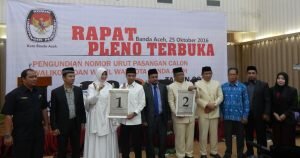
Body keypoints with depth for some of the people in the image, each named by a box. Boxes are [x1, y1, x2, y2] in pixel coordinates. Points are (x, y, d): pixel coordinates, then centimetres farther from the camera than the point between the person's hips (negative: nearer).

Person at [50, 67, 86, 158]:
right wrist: (54, 127, -8)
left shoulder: (78, 90, 3)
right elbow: (53, 111, -6)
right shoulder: (56, 92, -7)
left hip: (76, 124, 3)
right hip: (62, 125, -3)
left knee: (76, 149, 12)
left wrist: (83, 122, 7)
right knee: (62, 150, 8)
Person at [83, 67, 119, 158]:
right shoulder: (92, 86, -2)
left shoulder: (109, 86, 7)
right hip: (96, 118, -3)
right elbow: (91, 101, -13)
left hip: (108, 117, 3)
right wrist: (98, 90, -26)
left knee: (108, 141, 8)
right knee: (96, 142, 0)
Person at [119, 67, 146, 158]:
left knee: (137, 142, 8)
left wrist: (134, 113, -11)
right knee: (124, 142, 11)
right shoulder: (122, 87, 5)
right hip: (124, 119, 2)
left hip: (136, 120, -2)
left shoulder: (139, 87, -2)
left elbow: (142, 103, -4)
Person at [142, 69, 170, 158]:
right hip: (150, 118, -3)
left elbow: (166, 102, 8)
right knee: (150, 140, 9)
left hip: (162, 117, 3)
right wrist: (144, 119, -10)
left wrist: (167, 116, 5)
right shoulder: (144, 88, -8)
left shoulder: (163, 87, 6)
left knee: (163, 139, 11)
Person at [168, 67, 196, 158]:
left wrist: (192, 90, -12)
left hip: (190, 115, 4)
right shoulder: (171, 87, -3)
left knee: (190, 136, 12)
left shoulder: (189, 84, 8)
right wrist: (176, 113, -15)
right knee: (180, 137, 4)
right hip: (179, 116, -4)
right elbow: (171, 102, -5)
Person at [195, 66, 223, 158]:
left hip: (214, 112, 3)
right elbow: (197, 98, -8)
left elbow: (220, 96, 3)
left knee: (214, 133, 11)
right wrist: (207, 105, -18)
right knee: (203, 134, 3)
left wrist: (214, 105, -12)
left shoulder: (217, 83, 9)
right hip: (203, 113, -3)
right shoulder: (198, 84, -2)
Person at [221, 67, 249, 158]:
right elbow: (221, 101, 4)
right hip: (227, 116, 1)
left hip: (239, 116, -1)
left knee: (240, 136, 11)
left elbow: (246, 102, -1)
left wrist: (245, 116, -4)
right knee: (228, 136, 10)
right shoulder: (223, 87, 1)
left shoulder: (242, 87, -2)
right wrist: (221, 114, 2)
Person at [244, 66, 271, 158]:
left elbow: (267, 101, -2)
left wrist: (266, 113, -9)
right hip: (247, 115, 1)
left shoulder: (263, 85, 2)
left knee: (261, 135, 6)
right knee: (248, 135, 8)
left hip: (259, 115, -1)